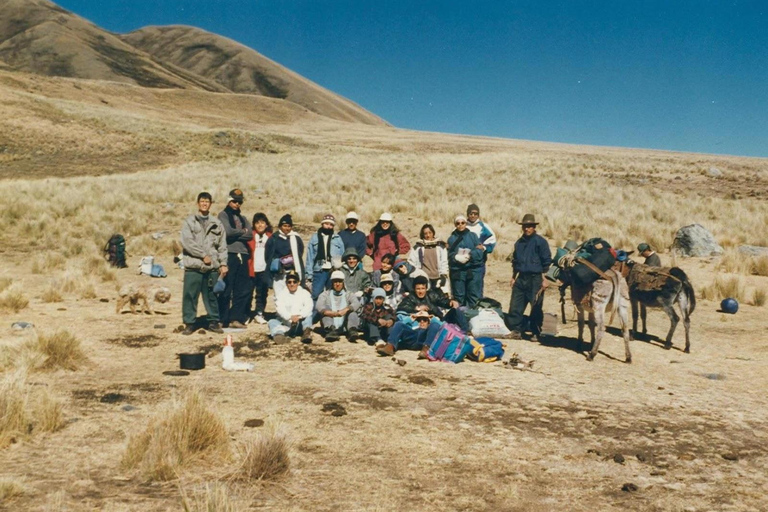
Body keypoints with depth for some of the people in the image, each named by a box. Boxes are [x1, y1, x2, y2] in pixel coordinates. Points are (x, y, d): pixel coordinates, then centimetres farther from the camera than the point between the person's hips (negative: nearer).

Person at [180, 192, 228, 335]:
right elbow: (187, 242, -8)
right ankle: (189, 323, 9)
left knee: (211, 295, 9)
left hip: (212, 266, 2)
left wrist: (223, 264, 3)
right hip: (193, 265, -2)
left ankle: (213, 321, 18)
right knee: (190, 295, 0)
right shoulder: (189, 222, 3)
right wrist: (203, 255, -11)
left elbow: (222, 246, 10)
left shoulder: (216, 224, 12)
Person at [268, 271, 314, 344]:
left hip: (300, 325, 0)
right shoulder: (281, 294, 6)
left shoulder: (304, 293, 7)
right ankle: (279, 334, -58)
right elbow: (280, 308, -12)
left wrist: (299, 316, -32)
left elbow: (308, 306, -11)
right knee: (272, 322, -25)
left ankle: (307, 331, -44)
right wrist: (290, 317, -33)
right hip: (285, 325, 0)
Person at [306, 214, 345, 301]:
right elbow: (310, 257, 6)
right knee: (316, 295, -2)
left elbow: (342, 256, 8)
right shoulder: (314, 237, 8)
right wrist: (309, 274, -1)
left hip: (334, 272, 1)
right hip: (319, 272, -1)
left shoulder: (338, 238, 8)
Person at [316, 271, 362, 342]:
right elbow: (318, 306, -7)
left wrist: (345, 310, -29)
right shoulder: (325, 294, 13)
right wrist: (330, 313, -29)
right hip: (331, 326, 0)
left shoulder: (349, 294, 15)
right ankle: (331, 330, -39)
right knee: (326, 307, -18)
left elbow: (356, 304, -8)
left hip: (344, 327, 0)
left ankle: (352, 330, -41)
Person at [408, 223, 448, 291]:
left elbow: (444, 262, 8)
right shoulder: (418, 247, 5)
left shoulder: (440, 246, 8)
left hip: (437, 278, 1)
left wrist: (443, 275, 0)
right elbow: (412, 262, 7)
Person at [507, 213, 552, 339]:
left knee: (536, 307, 0)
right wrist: (513, 277, 20)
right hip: (521, 278, 6)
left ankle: (536, 332, 10)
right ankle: (515, 330, 11)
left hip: (535, 279, -6)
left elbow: (546, 261, -7)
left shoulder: (540, 241, -5)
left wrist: (545, 279, -10)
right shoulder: (519, 242, 14)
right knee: (515, 305, 2)